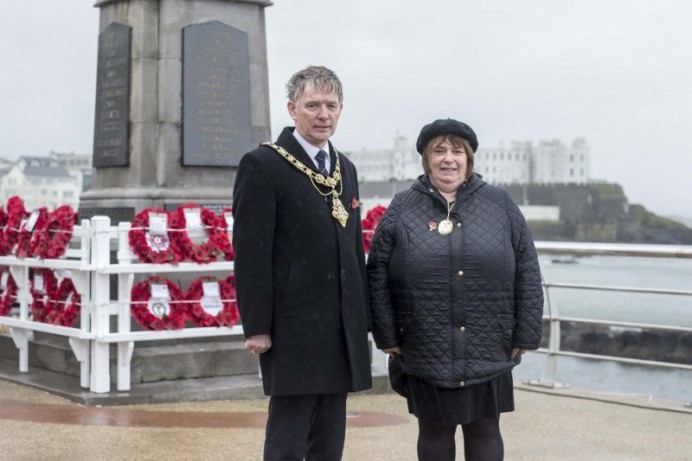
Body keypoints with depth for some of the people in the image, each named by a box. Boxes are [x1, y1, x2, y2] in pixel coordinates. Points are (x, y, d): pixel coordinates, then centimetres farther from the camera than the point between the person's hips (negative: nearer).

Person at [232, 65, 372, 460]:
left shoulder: (346, 169, 15)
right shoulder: (263, 165, -7)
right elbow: (251, 253, -12)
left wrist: (363, 318, 15)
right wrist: (257, 327, -15)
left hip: (342, 328, 7)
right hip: (293, 330, -7)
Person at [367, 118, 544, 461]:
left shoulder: (500, 205, 4)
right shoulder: (401, 209, 1)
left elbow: (526, 273, 3)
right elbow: (378, 275, 0)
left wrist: (525, 335, -1)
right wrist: (387, 336, -4)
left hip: (488, 351, 1)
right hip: (425, 351, 0)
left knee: (485, 429, 9)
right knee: (434, 431, 10)